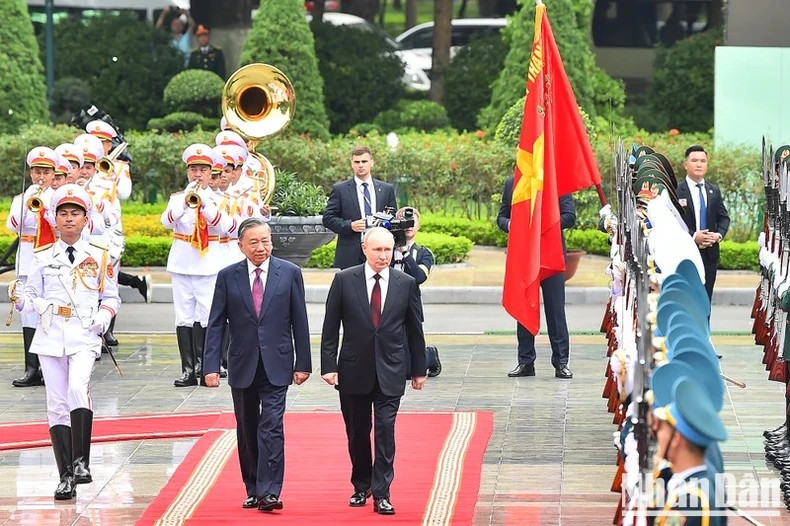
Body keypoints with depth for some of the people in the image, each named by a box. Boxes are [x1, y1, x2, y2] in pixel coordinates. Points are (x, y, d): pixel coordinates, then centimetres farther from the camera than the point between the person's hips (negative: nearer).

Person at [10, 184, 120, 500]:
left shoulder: (99, 257, 7)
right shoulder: (43, 257, 9)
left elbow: (111, 297, 13)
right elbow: (33, 297, 9)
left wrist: (105, 315, -7)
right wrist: (20, 301, -12)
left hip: (84, 335, -2)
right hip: (51, 335, 2)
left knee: (78, 389, -26)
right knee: (57, 404, 1)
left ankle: (81, 462, -20)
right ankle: (66, 477, 5)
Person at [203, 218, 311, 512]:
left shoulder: (289, 273, 0)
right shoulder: (228, 277, 2)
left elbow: (299, 321, 2)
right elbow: (216, 324, 1)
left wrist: (303, 364, 0)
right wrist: (211, 366, -6)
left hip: (276, 365, -2)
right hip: (242, 366, 2)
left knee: (271, 426, -12)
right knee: (247, 430, 9)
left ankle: (269, 492, -14)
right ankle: (252, 490, 19)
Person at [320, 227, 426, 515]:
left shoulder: (406, 283, 1)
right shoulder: (344, 280, -1)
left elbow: (414, 329, 8)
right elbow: (330, 327, 0)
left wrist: (418, 369, 10)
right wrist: (329, 365, -6)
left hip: (390, 371, -1)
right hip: (354, 370, 1)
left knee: (385, 431, -7)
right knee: (357, 432, 11)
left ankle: (381, 493, -4)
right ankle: (361, 486, 28)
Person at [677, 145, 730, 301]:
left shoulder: (714, 191, 13)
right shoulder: (676, 191, -7)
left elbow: (724, 218, 15)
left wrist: (718, 234, -5)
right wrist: (693, 236, -20)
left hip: (709, 254, 5)